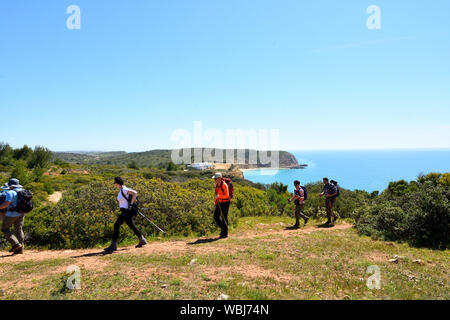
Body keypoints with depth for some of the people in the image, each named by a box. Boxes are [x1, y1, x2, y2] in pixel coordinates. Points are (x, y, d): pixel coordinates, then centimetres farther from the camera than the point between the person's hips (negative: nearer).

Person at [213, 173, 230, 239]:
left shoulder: (224, 185, -18)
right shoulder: (217, 184, 8)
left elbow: (227, 195, -23)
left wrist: (218, 196, -29)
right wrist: (216, 202, 18)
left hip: (225, 203, -8)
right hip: (219, 203, 8)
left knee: (224, 218, -2)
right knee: (216, 216, 4)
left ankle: (225, 234, 10)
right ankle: (223, 228, 23)